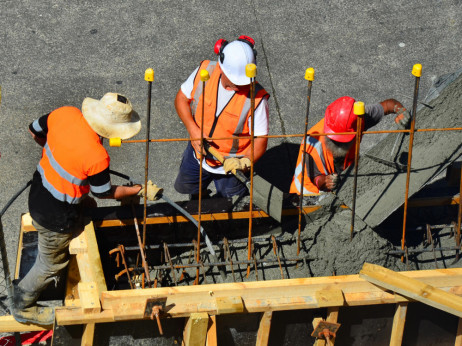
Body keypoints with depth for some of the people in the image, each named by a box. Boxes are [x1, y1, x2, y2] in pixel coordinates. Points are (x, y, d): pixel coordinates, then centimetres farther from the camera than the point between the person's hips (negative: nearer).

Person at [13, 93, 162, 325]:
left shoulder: (65, 113, -19)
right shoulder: (96, 157, -36)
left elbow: (35, 131, 2)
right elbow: (104, 192, -15)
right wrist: (140, 190, -1)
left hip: (39, 190, 8)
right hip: (55, 216, -8)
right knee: (52, 263, 18)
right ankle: (23, 307, 42)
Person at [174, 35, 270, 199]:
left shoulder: (256, 97, -29)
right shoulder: (204, 72, -20)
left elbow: (260, 141, -24)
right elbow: (181, 99, -4)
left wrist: (245, 162, -44)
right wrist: (193, 129, -20)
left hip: (232, 163, -3)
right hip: (197, 154, 4)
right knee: (185, 187, 27)